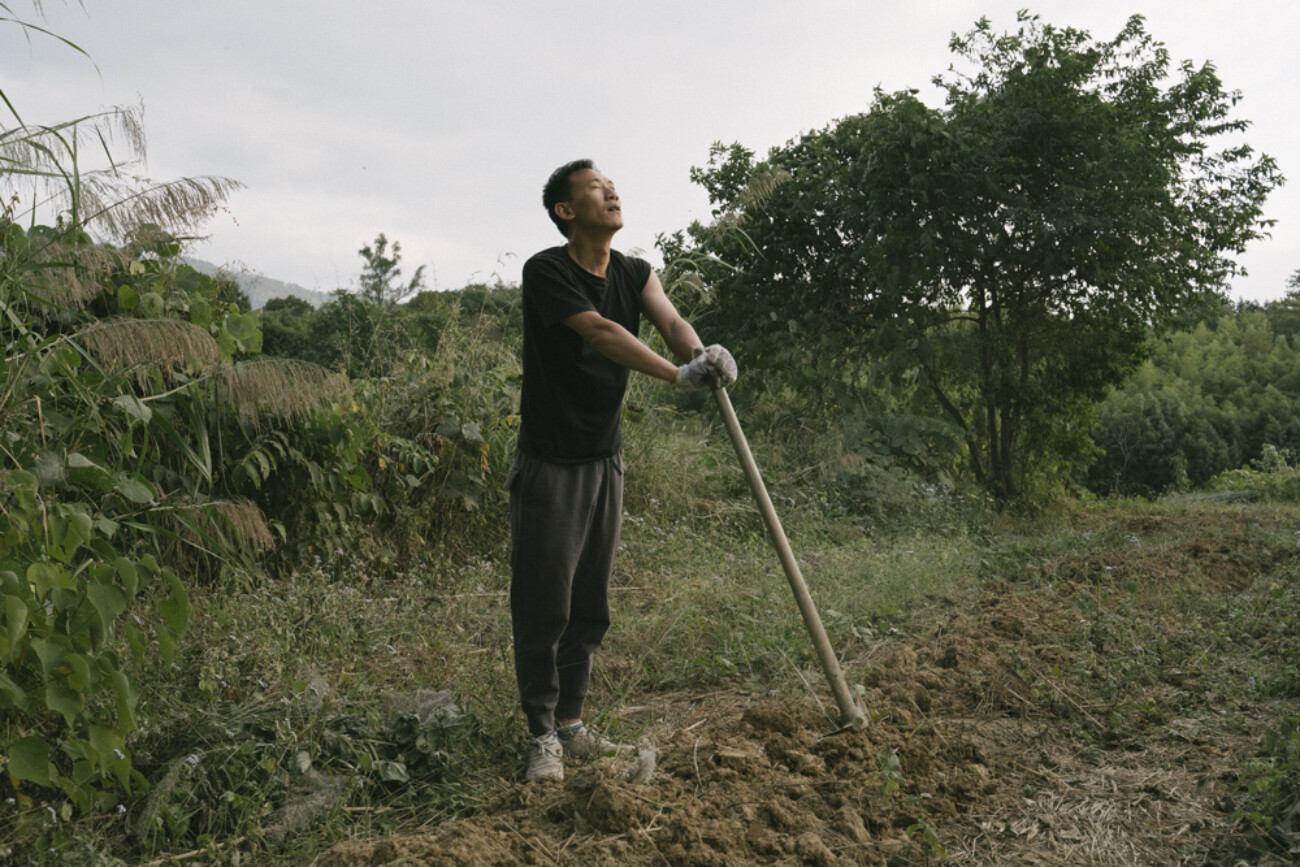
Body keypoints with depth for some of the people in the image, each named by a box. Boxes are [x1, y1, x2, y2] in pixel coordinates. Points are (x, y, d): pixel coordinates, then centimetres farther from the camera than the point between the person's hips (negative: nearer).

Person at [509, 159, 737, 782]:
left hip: (605, 460, 6)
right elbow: (600, 333, -26)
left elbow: (669, 319, -11)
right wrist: (678, 375, -34)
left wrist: (702, 353, -34)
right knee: (543, 605, -1)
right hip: (549, 465, -6)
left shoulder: (635, 274, 6)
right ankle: (543, 736, 13)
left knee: (590, 604, 12)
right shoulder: (546, 271, -14)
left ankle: (571, 722, 25)